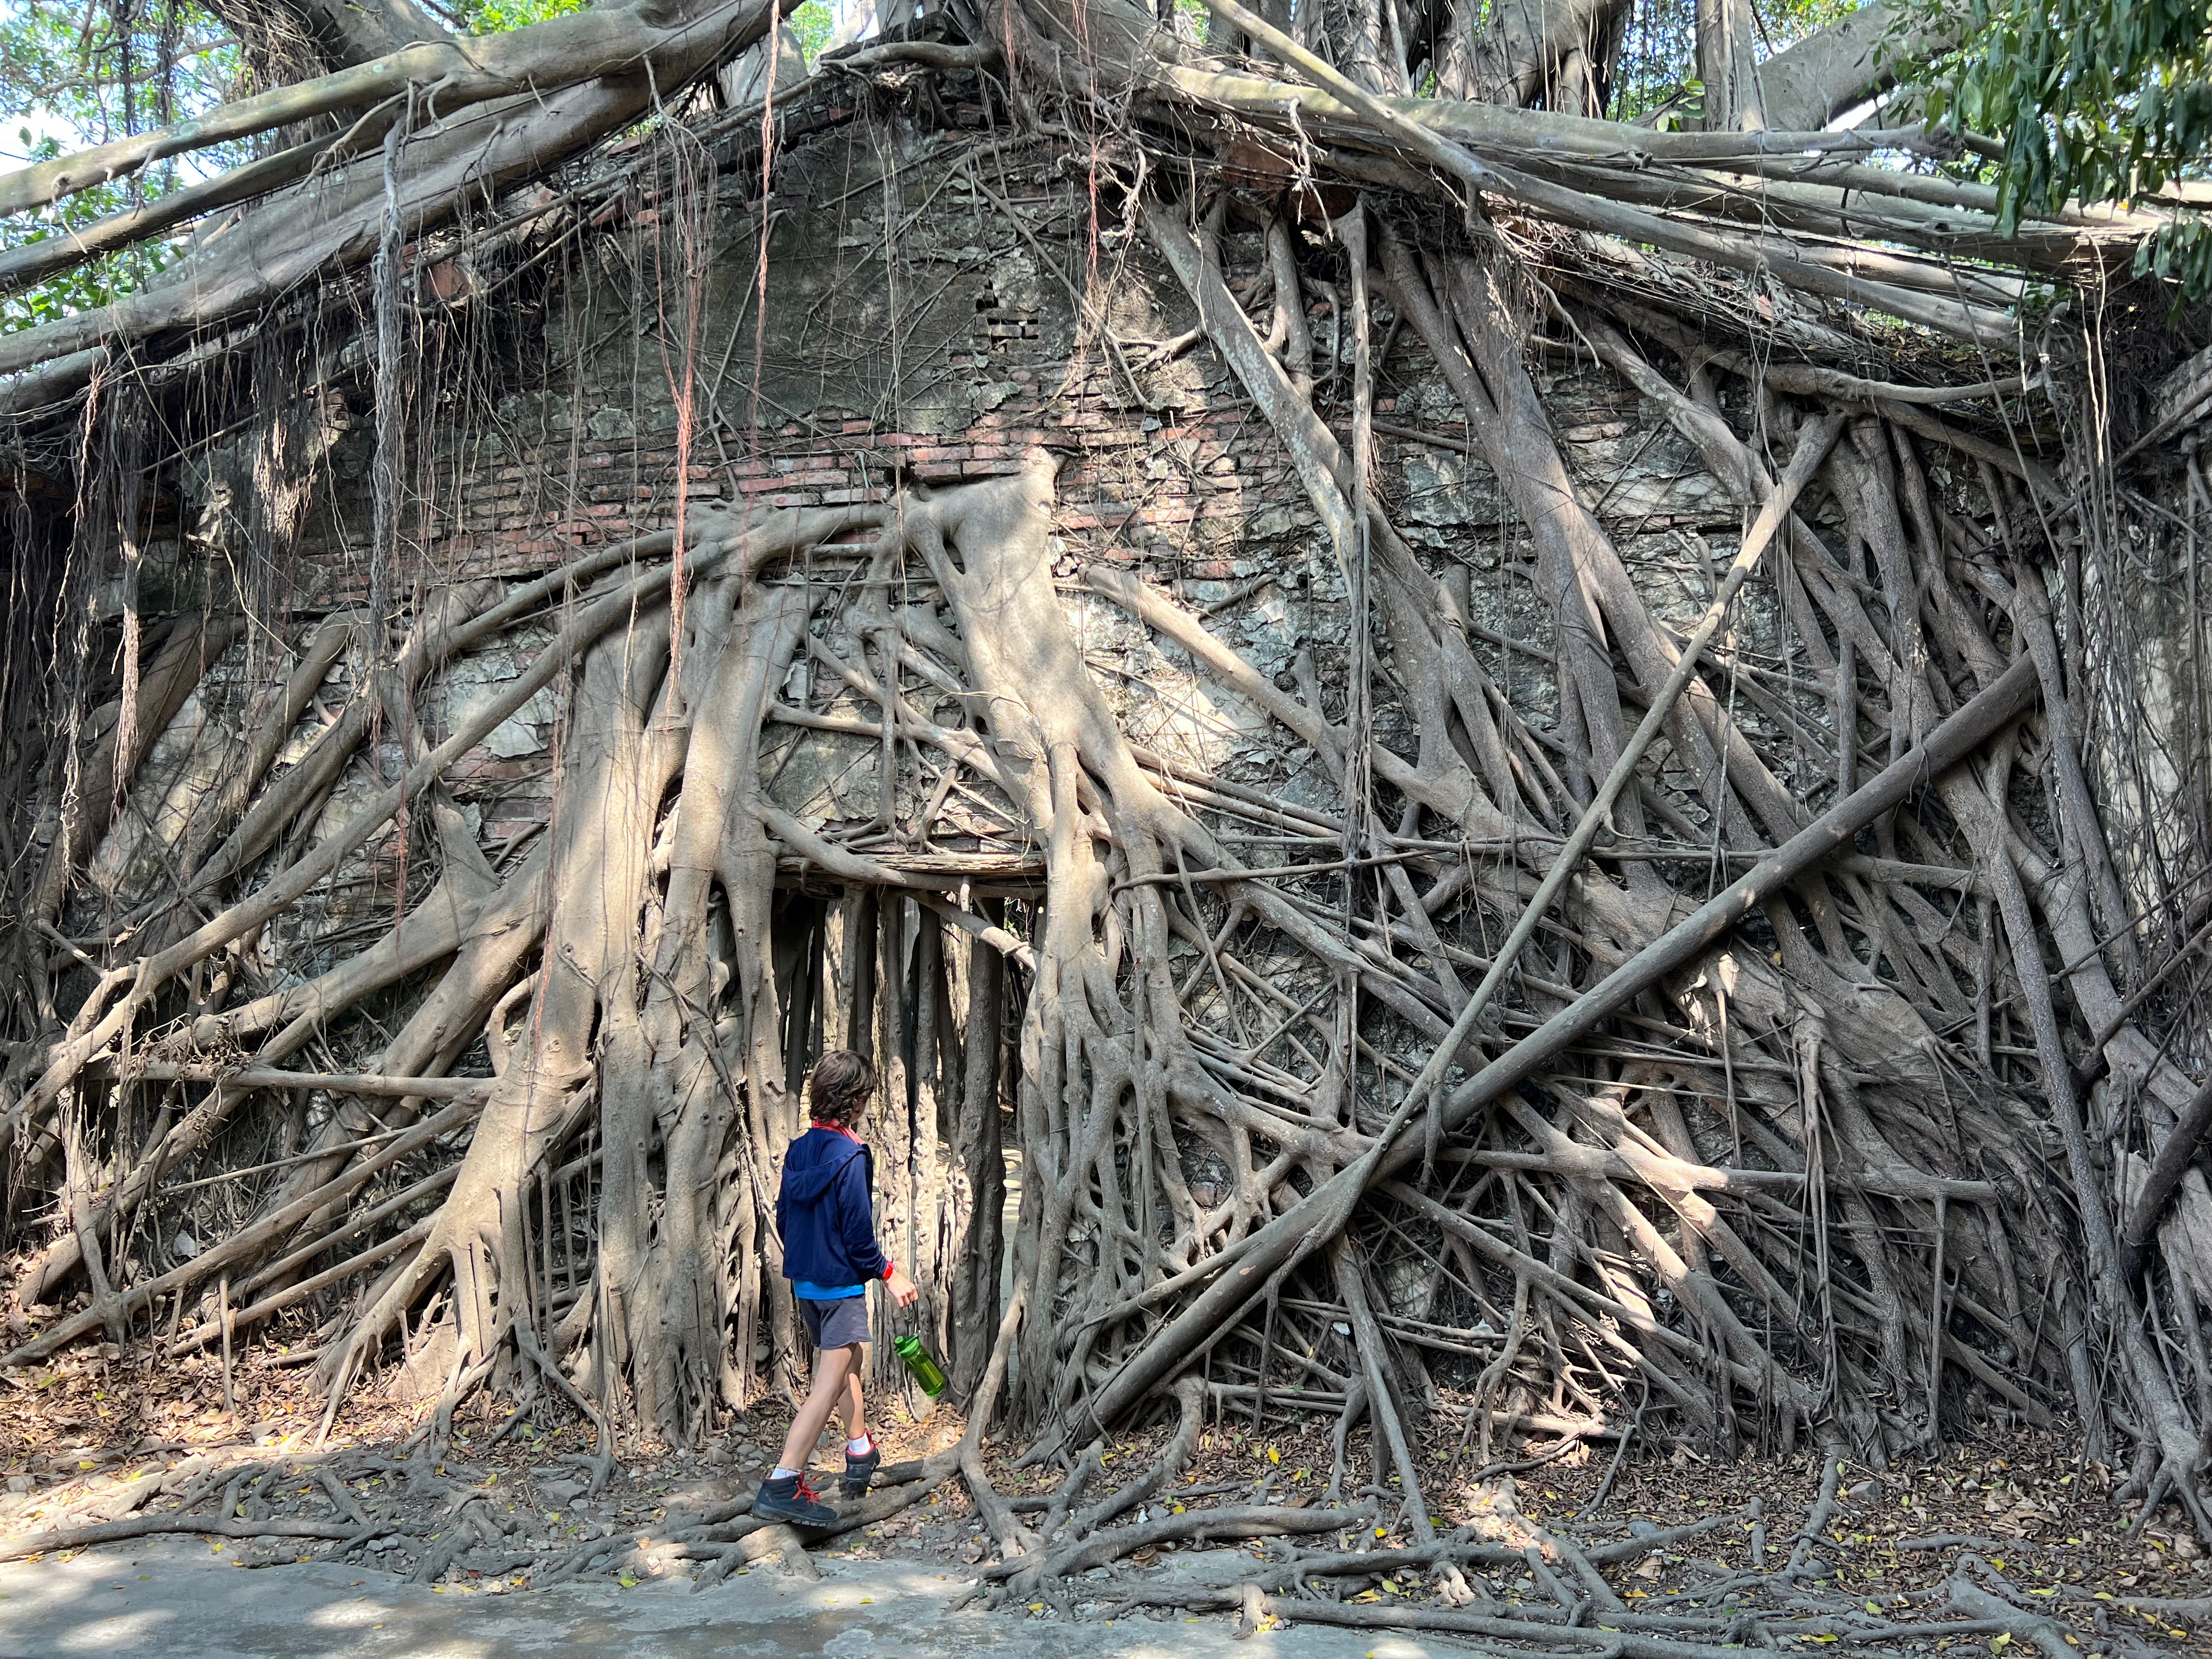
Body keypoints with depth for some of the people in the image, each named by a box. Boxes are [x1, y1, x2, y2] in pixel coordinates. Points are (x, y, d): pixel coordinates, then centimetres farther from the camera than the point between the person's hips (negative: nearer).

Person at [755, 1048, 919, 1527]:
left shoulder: (799, 1149, 2)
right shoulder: (851, 1156, -20)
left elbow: (783, 1215, 11)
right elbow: (858, 1235, -19)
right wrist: (889, 1274, -6)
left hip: (804, 1281, 9)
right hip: (841, 1284, -9)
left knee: (848, 1359, 25)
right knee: (830, 1383, -7)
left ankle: (860, 1452, 40)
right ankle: (783, 1483, -14)